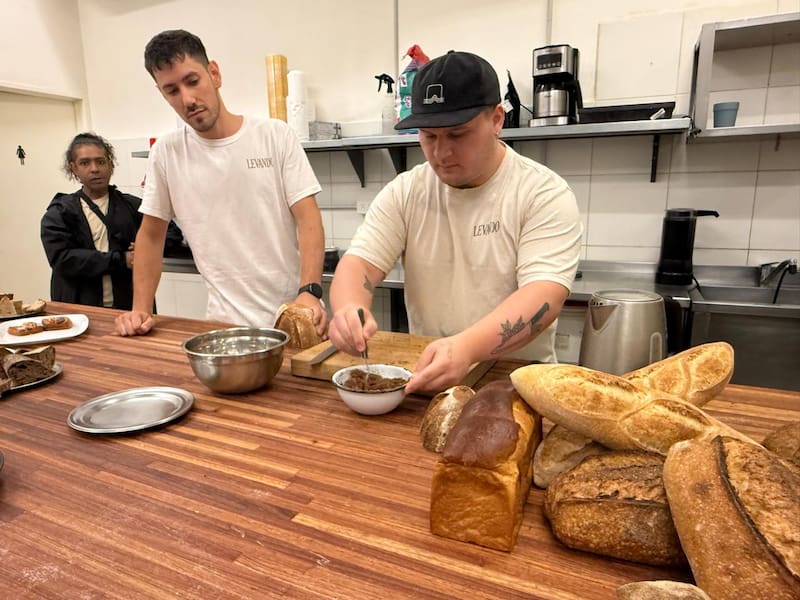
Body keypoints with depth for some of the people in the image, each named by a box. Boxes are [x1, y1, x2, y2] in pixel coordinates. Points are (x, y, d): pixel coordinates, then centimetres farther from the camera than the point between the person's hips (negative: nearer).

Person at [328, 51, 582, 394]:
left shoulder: (545, 194, -12)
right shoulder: (403, 193, -2)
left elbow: (544, 295, -22)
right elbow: (359, 264, -7)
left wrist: (467, 348, -40)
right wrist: (348, 310, -31)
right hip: (424, 370, 3)